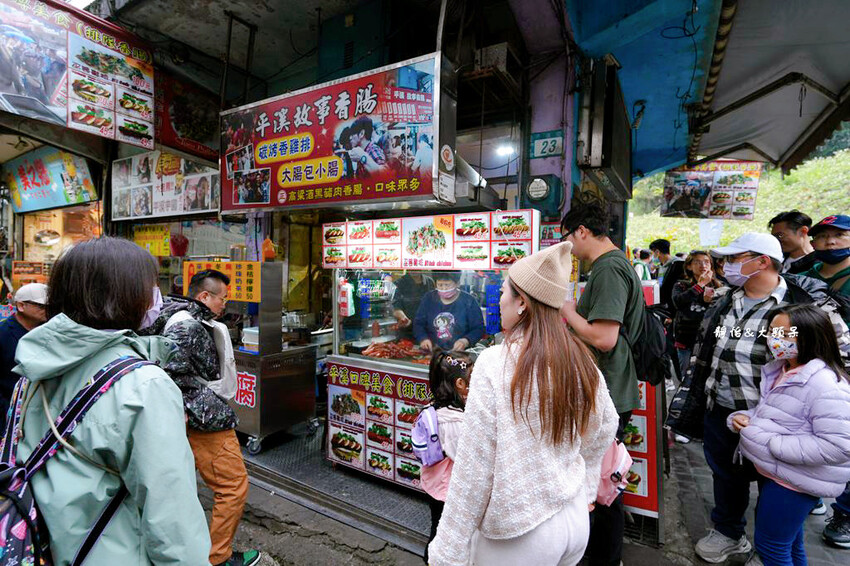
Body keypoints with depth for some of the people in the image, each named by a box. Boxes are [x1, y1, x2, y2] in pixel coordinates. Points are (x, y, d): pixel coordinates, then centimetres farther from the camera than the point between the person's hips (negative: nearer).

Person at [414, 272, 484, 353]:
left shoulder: (469, 301, 2)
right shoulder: (429, 298, 10)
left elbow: (479, 329, 2)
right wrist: (423, 339, -8)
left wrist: (466, 341, -17)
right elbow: (418, 323, 12)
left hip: (459, 354, -1)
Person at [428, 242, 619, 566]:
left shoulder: (495, 364, -25)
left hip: (517, 537, -5)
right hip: (577, 519, 6)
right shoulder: (580, 359, -6)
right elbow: (605, 427, 9)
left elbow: (473, 466, -22)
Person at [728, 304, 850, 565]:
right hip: (774, 472, 8)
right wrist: (743, 418, -3)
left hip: (794, 481, -8)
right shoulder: (780, 371, 4)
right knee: (789, 543, 26)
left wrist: (770, 443, -28)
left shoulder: (825, 384, -24)